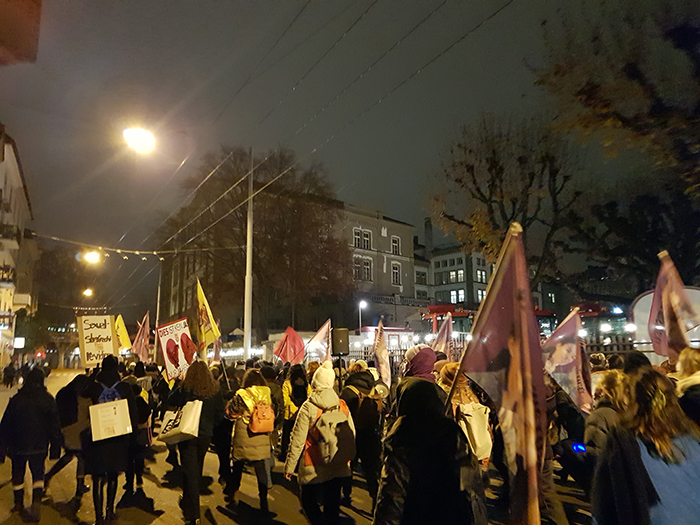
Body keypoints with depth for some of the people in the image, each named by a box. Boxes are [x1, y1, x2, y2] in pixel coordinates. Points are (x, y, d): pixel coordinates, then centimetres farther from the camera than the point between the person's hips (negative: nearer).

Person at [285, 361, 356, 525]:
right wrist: (347, 458, 17)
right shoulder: (342, 405, -3)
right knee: (332, 503, 17)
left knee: (309, 501, 13)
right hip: (338, 466, 4)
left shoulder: (308, 407, -15)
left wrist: (289, 466, -5)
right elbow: (352, 435, 4)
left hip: (314, 467, -4)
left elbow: (298, 439, -13)